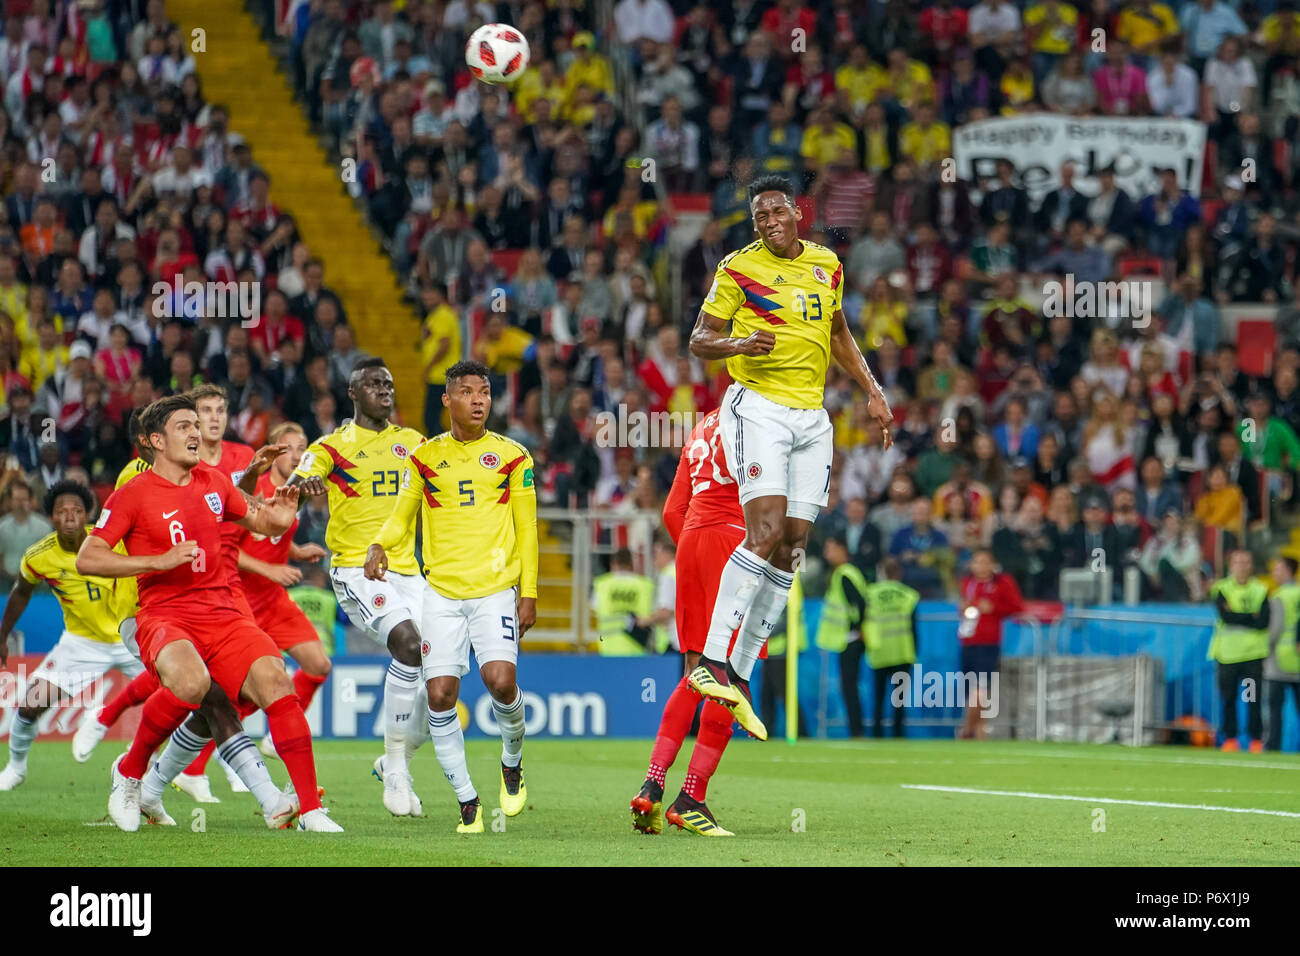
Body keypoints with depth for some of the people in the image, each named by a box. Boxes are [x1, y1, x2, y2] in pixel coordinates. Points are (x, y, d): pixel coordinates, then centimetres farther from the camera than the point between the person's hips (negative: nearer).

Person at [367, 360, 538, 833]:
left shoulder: (512, 456, 5)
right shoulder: (425, 457, 8)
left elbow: (526, 528, 7)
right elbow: (401, 516, 13)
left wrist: (528, 592, 2)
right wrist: (379, 545, -9)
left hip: (496, 589, -2)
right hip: (441, 593, 2)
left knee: (500, 681, -20)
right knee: (440, 695, -7)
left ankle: (512, 759, 12)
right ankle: (467, 799, 6)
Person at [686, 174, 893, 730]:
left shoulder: (826, 265, 12)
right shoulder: (739, 269, -4)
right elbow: (699, 339, -2)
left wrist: (872, 391, 19)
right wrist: (739, 344, -23)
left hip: (811, 416, 6)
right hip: (758, 407, -6)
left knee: (790, 548, 1)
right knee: (766, 533, -21)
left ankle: (741, 674, 7)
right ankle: (711, 660, -20)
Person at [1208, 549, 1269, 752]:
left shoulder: (1260, 590, 9)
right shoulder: (1221, 589, 6)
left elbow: (1264, 621, -3)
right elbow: (1225, 616, -10)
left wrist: (1237, 617, -6)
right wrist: (1251, 618, -8)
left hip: (1253, 652, 0)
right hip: (1228, 651, 0)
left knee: (1254, 699, -4)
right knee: (1228, 698, -1)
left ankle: (1256, 740, 0)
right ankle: (1230, 739, 8)